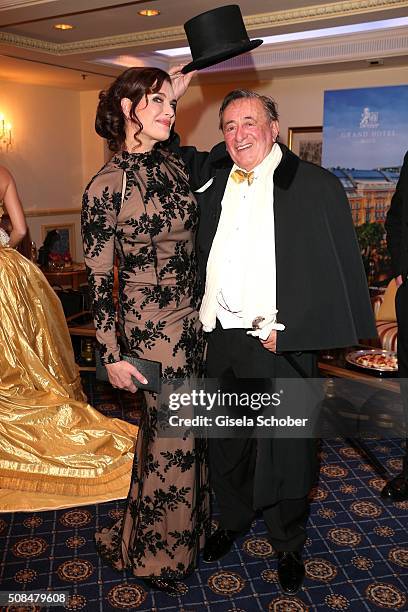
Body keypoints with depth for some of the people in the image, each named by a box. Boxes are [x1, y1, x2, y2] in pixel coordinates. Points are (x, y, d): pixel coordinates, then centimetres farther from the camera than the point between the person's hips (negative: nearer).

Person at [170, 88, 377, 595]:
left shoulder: (315, 186, -7)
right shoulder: (212, 175, 7)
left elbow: (341, 273, -8)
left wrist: (286, 331, -13)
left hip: (281, 346, -4)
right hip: (219, 339, 5)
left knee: (284, 452, 10)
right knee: (225, 444, 20)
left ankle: (288, 544, 35)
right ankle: (232, 520, 45)